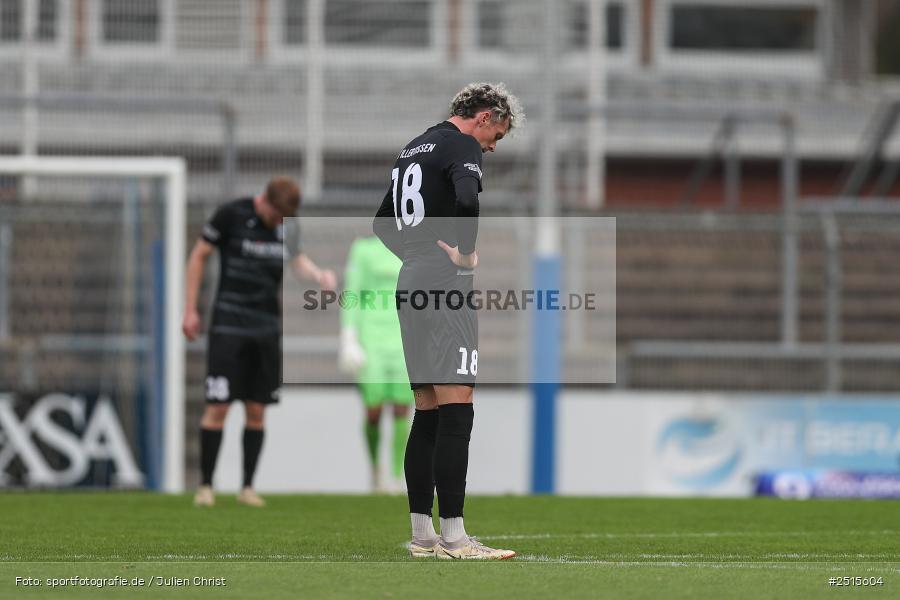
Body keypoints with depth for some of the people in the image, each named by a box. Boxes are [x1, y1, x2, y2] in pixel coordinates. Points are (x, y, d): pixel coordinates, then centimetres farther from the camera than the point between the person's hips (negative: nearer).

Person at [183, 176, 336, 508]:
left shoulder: (288, 225, 4)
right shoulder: (232, 214, -9)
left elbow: (298, 259, 18)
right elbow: (199, 255, -1)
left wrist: (319, 274, -6)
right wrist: (190, 310, -2)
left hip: (267, 328, 4)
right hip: (229, 326, -4)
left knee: (256, 411, 5)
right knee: (218, 406, -8)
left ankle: (248, 487, 11)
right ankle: (205, 485, -1)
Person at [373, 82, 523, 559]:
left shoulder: (414, 149, 21)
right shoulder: (461, 146, -6)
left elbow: (383, 224, 29)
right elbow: (466, 199, -27)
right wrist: (466, 253, -14)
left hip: (411, 287, 9)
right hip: (446, 287, -9)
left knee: (427, 414, 11)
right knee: (455, 410, -11)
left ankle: (422, 533, 10)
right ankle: (452, 537, -16)